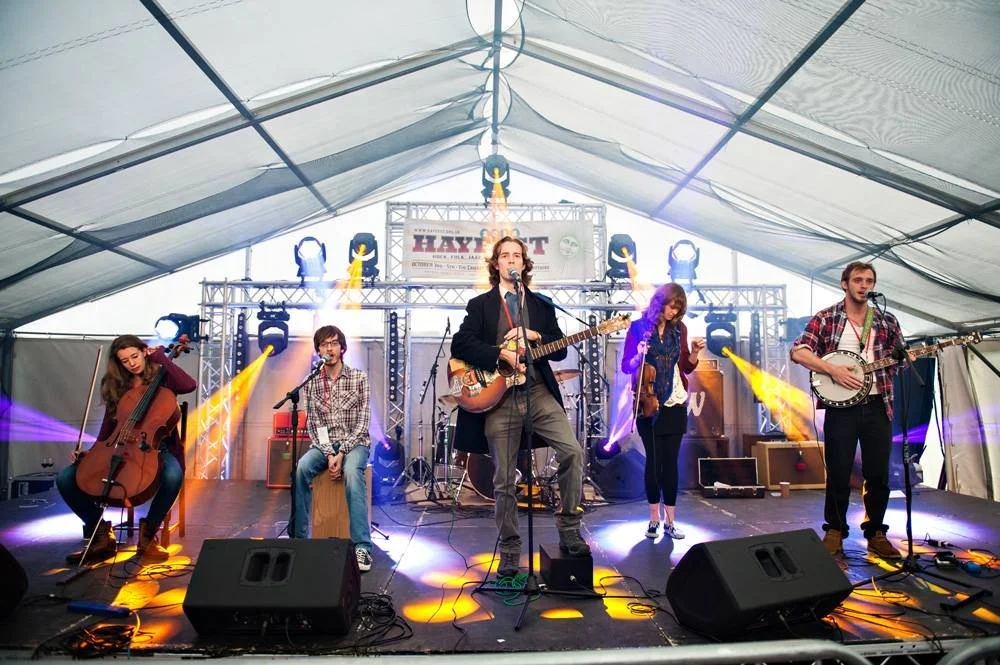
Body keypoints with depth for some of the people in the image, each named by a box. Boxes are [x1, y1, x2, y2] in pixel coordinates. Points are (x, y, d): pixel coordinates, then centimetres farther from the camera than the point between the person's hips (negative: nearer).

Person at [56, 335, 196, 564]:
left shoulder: (161, 378, 1)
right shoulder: (116, 386, 13)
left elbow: (189, 385, -22)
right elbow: (109, 426, 16)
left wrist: (162, 358, -14)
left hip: (158, 448, -4)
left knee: (173, 475, -39)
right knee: (65, 478, -15)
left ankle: (148, 534, -14)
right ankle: (102, 534, 0)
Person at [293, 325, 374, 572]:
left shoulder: (359, 378, -2)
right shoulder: (311, 383, 5)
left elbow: (363, 422, -6)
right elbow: (313, 425, 1)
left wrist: (342, 453, -17)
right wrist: (329, 454, -15)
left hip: (355, 443, -3)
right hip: (323, 445, 3)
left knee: (351, 471, -35)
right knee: (300, 468, -29)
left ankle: (362, 546, -36)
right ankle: (300, 536, -16)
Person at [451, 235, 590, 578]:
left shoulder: (542, 306, 15)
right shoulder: (480, 305, 8)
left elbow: (560, 350, 11)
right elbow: (460, 345, -6)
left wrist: (535, 336, -7)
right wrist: (501, 354, -16)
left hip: (539, 392, 2)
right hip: (497, 398, -2)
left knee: (573, 451, -17)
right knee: (504, 480, 3)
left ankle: (569, 530, 0)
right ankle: (509, 552, 18)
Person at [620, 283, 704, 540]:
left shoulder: (679, 328, 7)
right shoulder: (639, 326, -3)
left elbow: (686, 367, 13)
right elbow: (626, 366, -2)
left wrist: (695, 352, -6)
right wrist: (639, 355, -22)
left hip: (674, 403, 3)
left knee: (670, 461, 3)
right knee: (653, 460, 1)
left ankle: (670, 520, 11)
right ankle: (654, 518, 14)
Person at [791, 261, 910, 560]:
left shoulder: (887, 322, 10)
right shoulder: (826, 318, 0)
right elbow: (798, 352, -9)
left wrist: (907, 358, -7)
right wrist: (834, 370, -19)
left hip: (877, 405, 3)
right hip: (841, 406, -3)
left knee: (878, 474, 8)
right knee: (839, 474, 2)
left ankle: (875, 532, 24)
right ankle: (835, 530, 17)